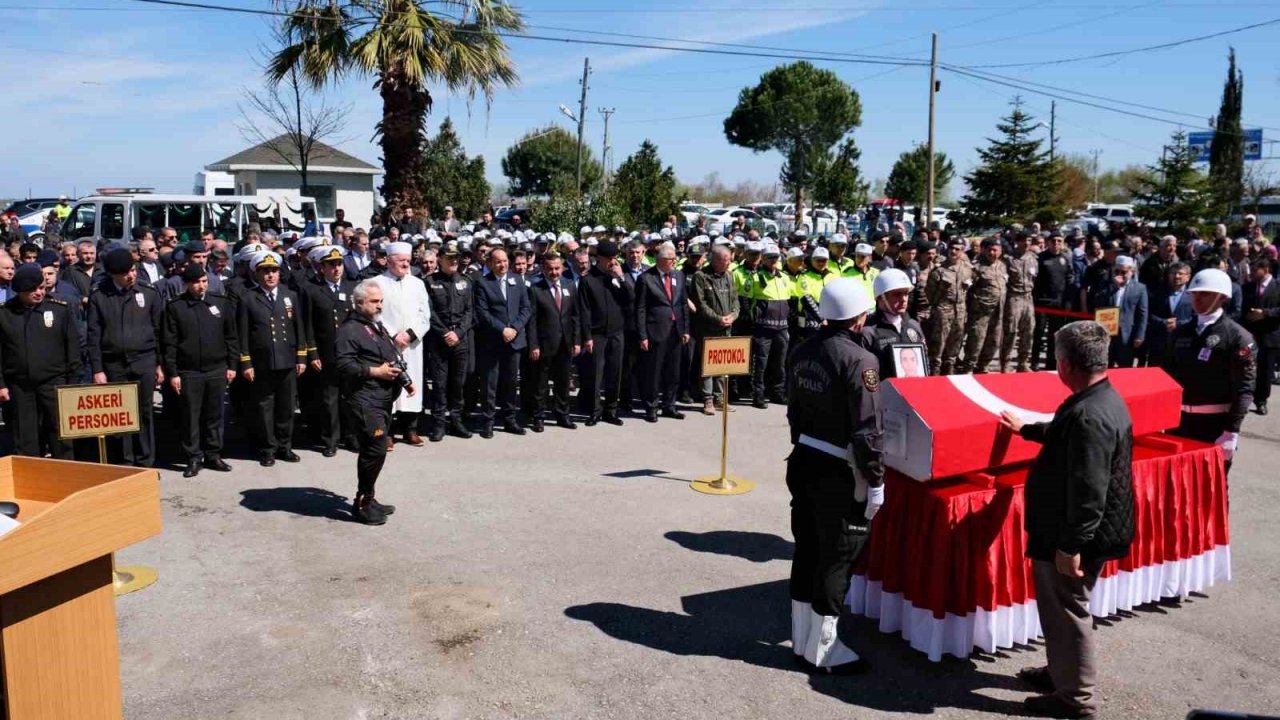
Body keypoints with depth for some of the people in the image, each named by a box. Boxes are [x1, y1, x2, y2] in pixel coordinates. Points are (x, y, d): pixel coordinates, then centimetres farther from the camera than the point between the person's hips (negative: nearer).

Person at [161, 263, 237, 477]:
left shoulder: (221, 303, 7)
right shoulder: (174, 307, 0)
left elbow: (231, 337, 10)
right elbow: (169, 343, -1)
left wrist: (232, 365, 5)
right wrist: (172, 373, -6)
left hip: (217, 370, 2)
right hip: (188, 372, -2)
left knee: (214, 415, 9)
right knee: (190, 416, 2)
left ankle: (213, 455, 19)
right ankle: (194, 458, 12)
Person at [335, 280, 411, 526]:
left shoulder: (378, 327, 21)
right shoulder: (349, 329, -10)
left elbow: (393, 359, 27)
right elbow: (342, 363, -19)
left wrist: (405, 381, 14)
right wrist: (375, 371, -19)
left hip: (384, 399, 9)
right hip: (365, 400, -9)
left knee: (372, 451, 14)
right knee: (376, 450, -11)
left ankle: (368, 499, 24)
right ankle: (362, 504, 1)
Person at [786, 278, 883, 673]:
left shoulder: (804, 351, 4)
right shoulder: (859, 361, -19)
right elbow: (868, 430, -19)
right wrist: (876, 481, -12)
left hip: (804, 461, 8)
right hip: (839, 472, -7)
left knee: (806, 549, 16)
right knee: (836, 557, 4)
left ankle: (801, 639, 28)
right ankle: (822, 649, 15)